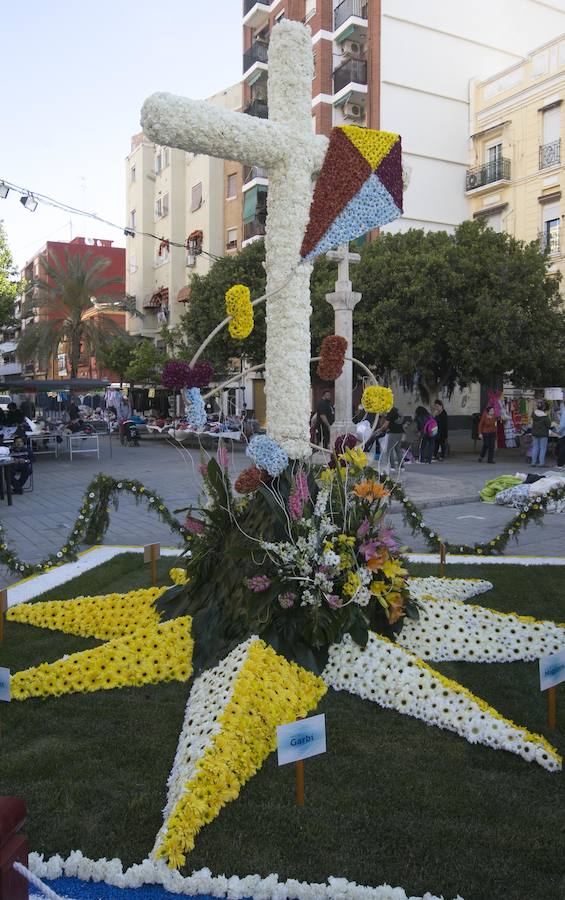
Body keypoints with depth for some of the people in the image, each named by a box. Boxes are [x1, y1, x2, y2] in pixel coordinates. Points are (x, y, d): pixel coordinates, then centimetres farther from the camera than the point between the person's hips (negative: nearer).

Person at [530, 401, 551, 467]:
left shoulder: (534, 413, -5)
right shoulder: (545, 416, -18)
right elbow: (549, 425, -11)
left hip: (535, 433, 5)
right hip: (543, 434, -5)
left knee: (535, 447, 11)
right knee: (543, 448, 2)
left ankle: (533, 462, 13)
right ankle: (541, 463, 2)